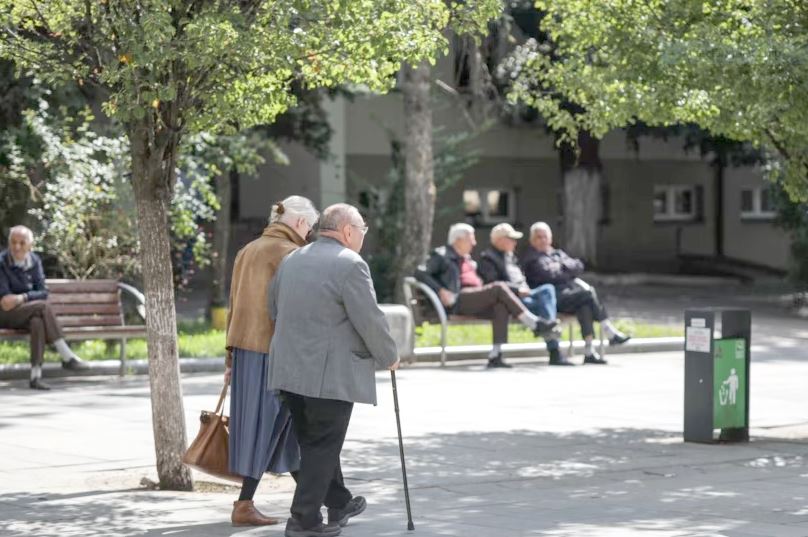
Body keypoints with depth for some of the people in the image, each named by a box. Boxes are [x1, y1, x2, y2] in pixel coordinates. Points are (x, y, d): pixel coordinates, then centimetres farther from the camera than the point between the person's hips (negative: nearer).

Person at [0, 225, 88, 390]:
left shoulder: (34, 261, 5)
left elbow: (42, 292, -2)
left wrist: (22, 298, -20)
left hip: (28, 314, 4)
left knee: (38, 322, -34)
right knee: (43, 307, -30)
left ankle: (36, 375, -43)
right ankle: (67, 357, -32)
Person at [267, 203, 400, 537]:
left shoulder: (291, 260, 13)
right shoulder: (350, 264, -12)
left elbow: (274, 309, 20)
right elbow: (370, 320, -13)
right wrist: (389, 357, 2)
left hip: (289, 369, 8)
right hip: (330, 373, -8)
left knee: (315, 442, 17)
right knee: (323, 445, -1)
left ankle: (339, 503, 31)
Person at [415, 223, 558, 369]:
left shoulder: (467, 258, 29)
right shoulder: (442, 255, 6)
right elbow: (420, 273, -5)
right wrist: (440, 291, -18)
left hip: (476, 300, 8)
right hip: (457, 301, -8)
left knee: (502, 306, -24)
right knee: (499, 288, -25)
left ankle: (495, 356, -33)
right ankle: (535, 324, -23)